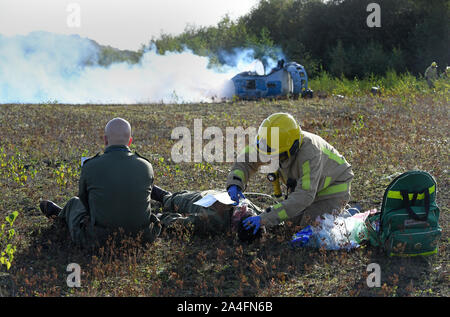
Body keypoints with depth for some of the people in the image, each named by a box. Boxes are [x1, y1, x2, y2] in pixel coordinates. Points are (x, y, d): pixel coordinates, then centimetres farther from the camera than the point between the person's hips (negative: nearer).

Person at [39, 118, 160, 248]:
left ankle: (61, 214, 62)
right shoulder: (147, 167, -7)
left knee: (75, 202, 28)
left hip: (98, 240, -2)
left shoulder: (90, 167, -13)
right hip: (141, 237, 3)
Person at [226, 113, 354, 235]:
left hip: (333, 187, -7)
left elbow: (304, 196, -46)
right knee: (295, 218, 6)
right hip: (306, 184, 7)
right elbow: (245, 161, -11)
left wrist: (265, 218, -51)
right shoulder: (271, 143, -23)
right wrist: (234, 185, -33)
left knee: (309, 223, -18)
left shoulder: (310, 153, -43)